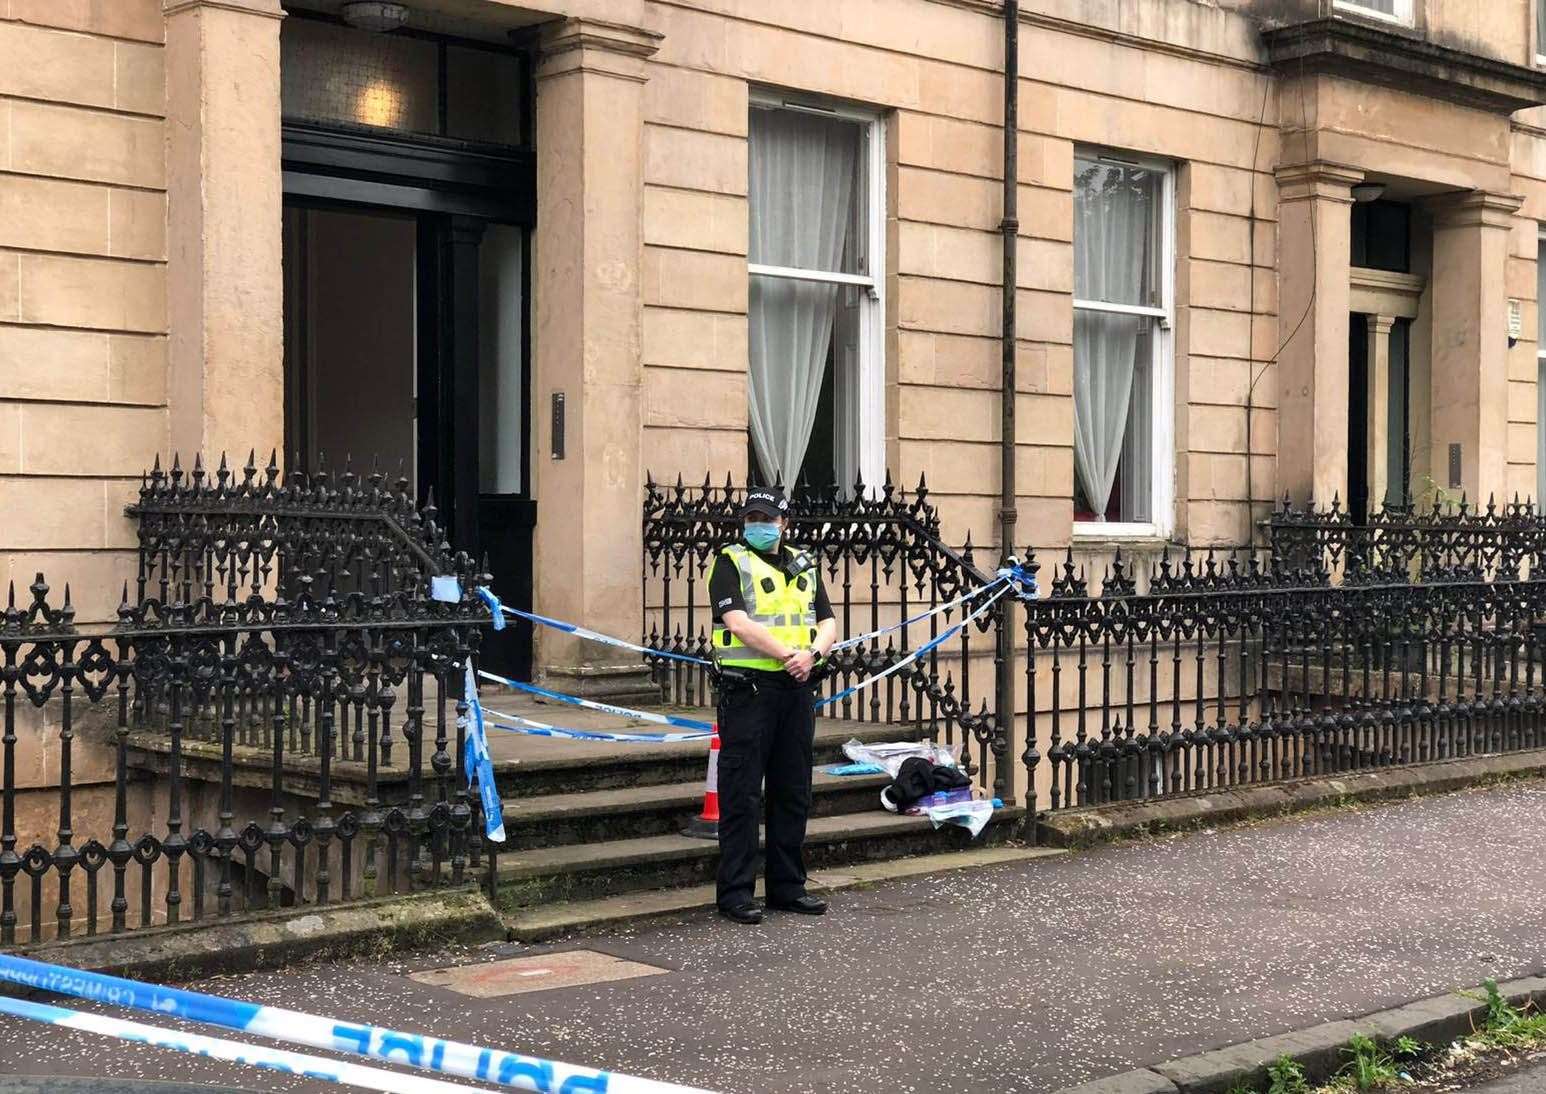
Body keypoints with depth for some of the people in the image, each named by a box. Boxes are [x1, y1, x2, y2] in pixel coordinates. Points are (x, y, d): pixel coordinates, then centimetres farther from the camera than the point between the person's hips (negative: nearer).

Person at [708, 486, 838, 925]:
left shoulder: (804, 566, 17)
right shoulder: (730, 563, -1)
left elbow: (828, 623, 11)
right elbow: (738, 622, -14)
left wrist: (813, 654, -10)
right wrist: (787, 655, -19)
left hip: (797, 690, 6)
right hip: (748, 688, -6)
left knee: (793, 793, 11)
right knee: (741, 794, -5)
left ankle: (787, 885, 20)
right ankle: (735, 892, -1)